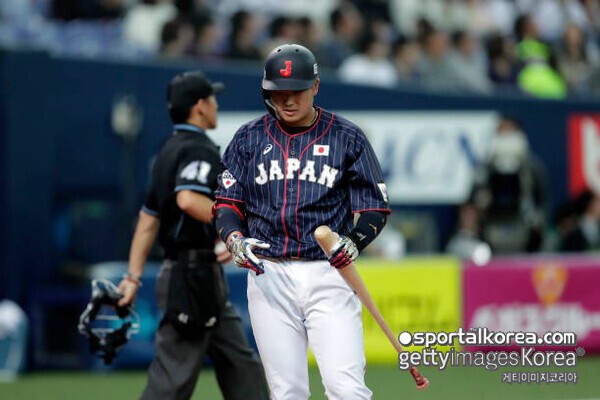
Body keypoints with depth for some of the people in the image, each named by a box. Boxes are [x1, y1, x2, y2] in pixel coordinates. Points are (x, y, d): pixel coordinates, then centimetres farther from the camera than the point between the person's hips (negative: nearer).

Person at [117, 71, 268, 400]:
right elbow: (188, 199, -31)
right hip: (194, 275, -10)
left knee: (241, 366, 12)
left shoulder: (169, 151, 17)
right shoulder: (200, 150, -12)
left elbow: (148, 219, 15)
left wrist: (134, 277, 13)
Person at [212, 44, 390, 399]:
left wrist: (355, 241, -16)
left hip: (328, 274, -2)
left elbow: (376, 209, 4)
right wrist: (235, 239, -11)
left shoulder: (347, 137, 4)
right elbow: (227, 203, 11)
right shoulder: (249, 138, 10)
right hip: (269, 275, 2)